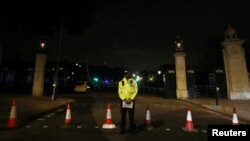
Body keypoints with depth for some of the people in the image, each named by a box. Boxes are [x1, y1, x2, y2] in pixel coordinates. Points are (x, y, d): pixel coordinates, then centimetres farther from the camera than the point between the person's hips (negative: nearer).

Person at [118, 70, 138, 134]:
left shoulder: (133, 82, 3)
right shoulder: (121, 82, 4)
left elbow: (136, 91, -1)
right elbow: (120, 92, 1)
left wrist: (131, 99, -11)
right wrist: (124, 99, -10)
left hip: (131, 101, -1)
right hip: (123, 101, 1)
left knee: (131, 116, 3)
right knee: (123, 115, 6)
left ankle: (132, 129, 16)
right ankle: (122, 129, 18)